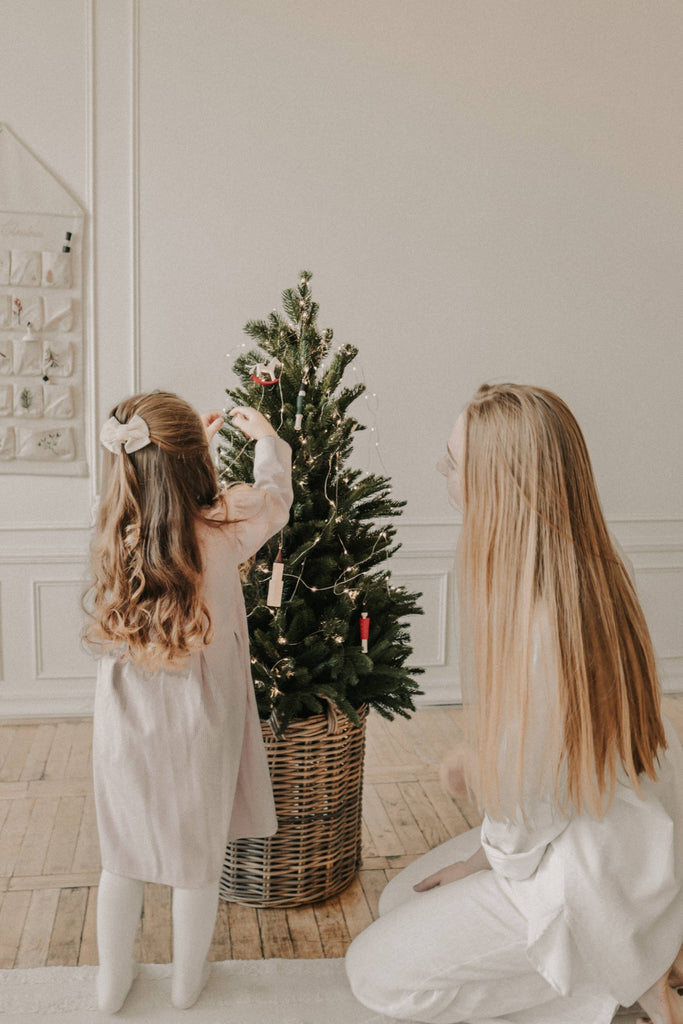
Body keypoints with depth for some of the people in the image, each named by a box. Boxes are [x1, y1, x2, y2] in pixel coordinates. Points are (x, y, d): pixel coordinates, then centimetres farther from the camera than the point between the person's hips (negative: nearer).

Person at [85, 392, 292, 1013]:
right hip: (199, 727, -2)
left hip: (125, 723, 3)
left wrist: (198, 437, 22)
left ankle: (113, 982, 37)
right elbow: (276, 495, 0)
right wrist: (265, 437, 17)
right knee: (199, 856, 18)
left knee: (121, 855, 19)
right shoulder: (223, 527, -21)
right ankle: (187, 980, 37)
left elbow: (162, 493, 12)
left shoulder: (114, 531, -11)